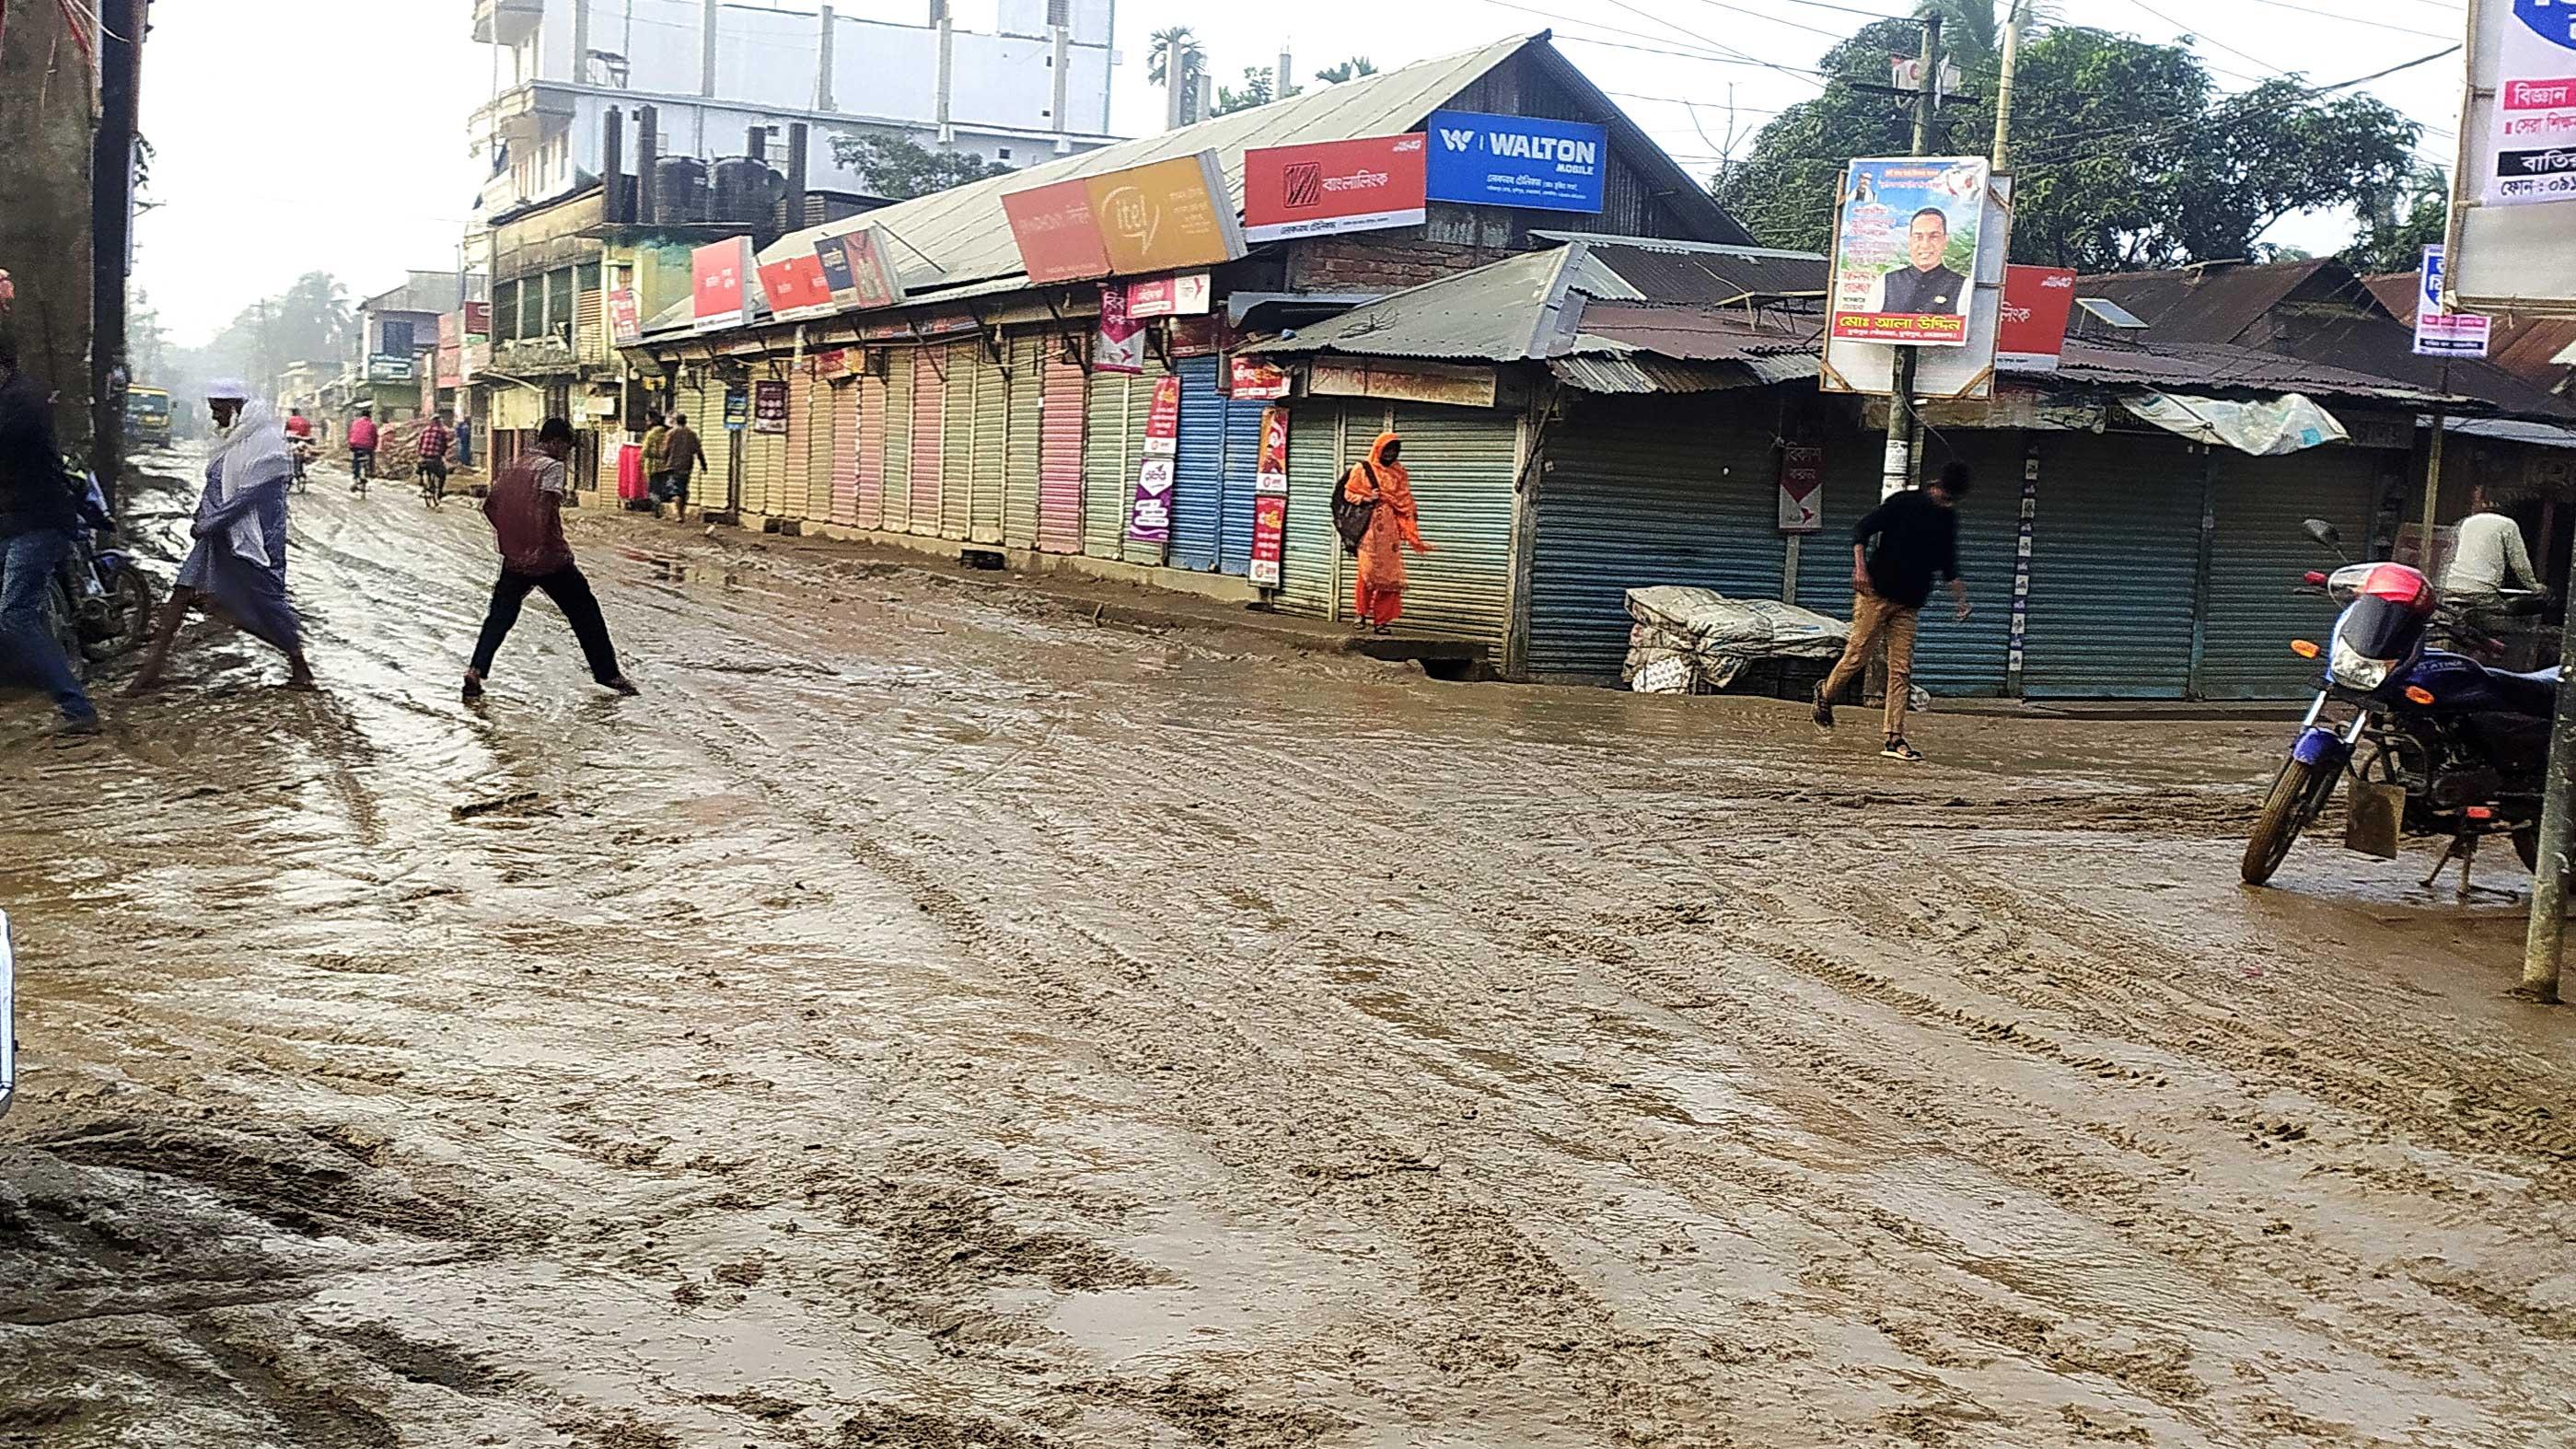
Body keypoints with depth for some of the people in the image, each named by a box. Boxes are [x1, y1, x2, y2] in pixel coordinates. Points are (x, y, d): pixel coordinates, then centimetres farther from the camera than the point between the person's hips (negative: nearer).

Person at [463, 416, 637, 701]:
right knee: (585, 612, 8)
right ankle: (608, 674, 13)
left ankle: (476, 671, -2)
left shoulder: (513, 466, 12)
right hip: (549, 560, -6)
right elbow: (545, 506, -24)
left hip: (514, 558, 6)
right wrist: (543, 546, -22)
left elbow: (489, 506, 15)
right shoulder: (552, 467, -9)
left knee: (499, 617, 14)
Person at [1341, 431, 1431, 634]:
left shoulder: (1399, 474, 13)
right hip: (1369, 527, -3)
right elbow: (1349, 493, 5)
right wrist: (1366, 498, -14)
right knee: (1368, 571, -8)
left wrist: (1411, 536, 3)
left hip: (1390, 530, 3)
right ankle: (1362, 613, 7)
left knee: (1390, 574, -1)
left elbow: (1406, 505, 10)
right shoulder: (1363, 469, 4)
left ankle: (1381, 618, 4)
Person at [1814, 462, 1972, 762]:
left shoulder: (1948, 518, 12)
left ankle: (1895, 738, -1)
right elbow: (1862, 529, -9)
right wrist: (1860, 567, -21)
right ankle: (1825, 695, 25)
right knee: (1856, 657, -4)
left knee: (1902, 670, -1)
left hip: (1908, 604, 5)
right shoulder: (1904, 503, -7)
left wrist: (1960, 598, 13)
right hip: (1876, 594, -5)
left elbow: (1948, 563, 22)